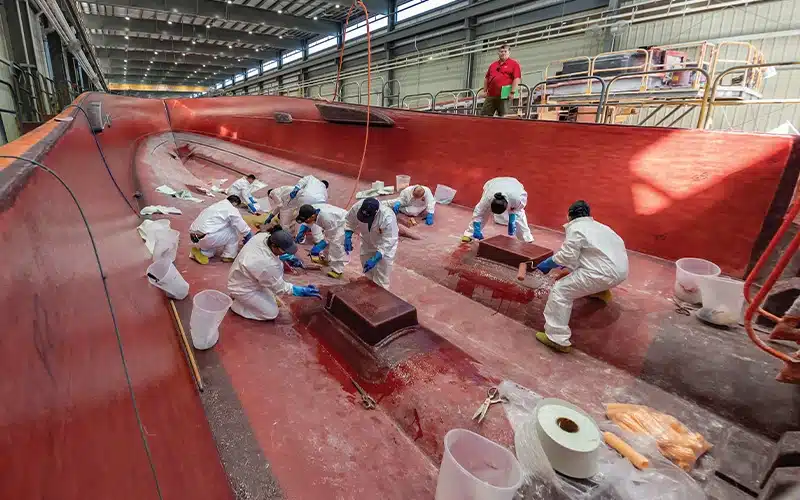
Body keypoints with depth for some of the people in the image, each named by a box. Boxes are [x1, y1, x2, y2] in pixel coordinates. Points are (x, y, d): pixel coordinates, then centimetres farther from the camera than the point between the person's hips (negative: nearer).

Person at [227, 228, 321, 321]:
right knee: (271, 313, -1)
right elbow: (279, 287, -21)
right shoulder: (267, 264, -39)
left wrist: (288, 258, -5)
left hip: (241, 277, 8)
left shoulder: (262, 236, -20)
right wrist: (302, 291, -17)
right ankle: (236, 304, 9)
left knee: (279, 264, 2)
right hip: (242, 289, -8)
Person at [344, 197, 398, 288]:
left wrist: (375, 259, -40)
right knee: (368, 275, 17)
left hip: (385, 247, -5)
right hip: (367, 243, 5)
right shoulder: (358, 206, -30)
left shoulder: (388, 218, -42)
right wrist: (348, 237, -21)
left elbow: (387, 242, -35)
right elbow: (349, 221, -8)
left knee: (380, 279, -2)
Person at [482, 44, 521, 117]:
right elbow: (486, 78, 22)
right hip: (490, 95, 5)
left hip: (504, 96, -5)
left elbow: (517, 78, -5)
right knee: (485, 116, 0)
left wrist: (512, 92, -13)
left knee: (503, 117, -5)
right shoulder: (493, 65, 21)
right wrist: (485, 91, 12)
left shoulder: (514, 64, 5)